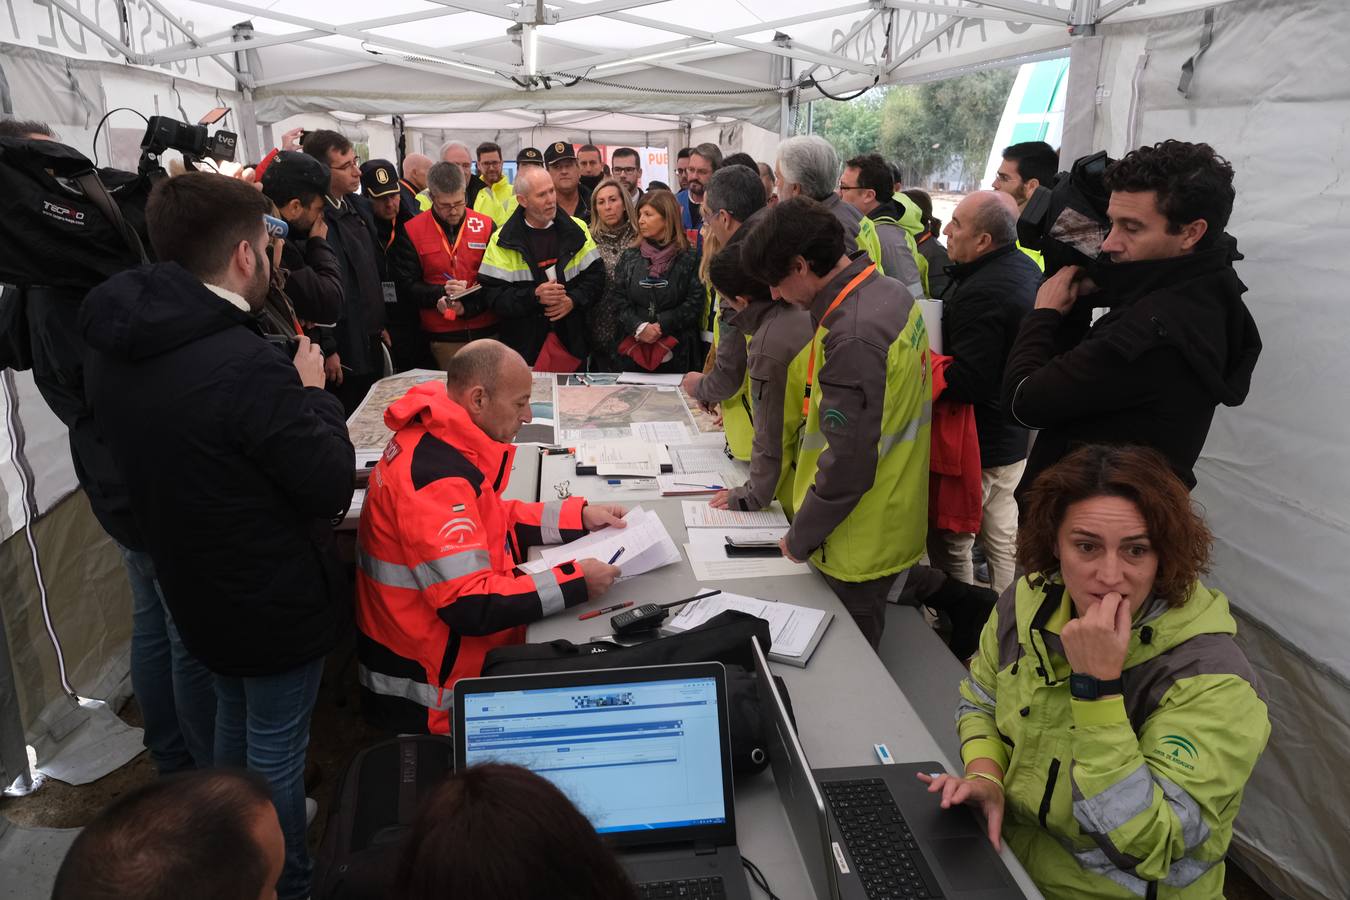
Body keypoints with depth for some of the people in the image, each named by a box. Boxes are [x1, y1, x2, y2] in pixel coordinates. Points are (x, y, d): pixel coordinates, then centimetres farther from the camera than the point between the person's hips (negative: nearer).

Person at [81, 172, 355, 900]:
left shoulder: (115, 346, -6)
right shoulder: (248, 365, -33)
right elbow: (332, 487, -23)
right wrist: (313, 392, -9)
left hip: (195, 582, 8)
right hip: (273, 594, -8)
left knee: (235, 715, 29)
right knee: (276, 746, 13)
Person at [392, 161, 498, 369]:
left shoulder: (486, 226, 4)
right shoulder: (411, 232, 2)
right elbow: (407, 286, 1)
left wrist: (467, 306, -13)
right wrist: (443, 291, -15)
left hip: (487, 333, 1)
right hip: (442, 338, -1)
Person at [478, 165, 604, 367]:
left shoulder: (576, 230, 4)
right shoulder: (503, 241, -4)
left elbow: (596, 274, 5)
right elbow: (492, 294, -8)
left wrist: (574, 300, -13)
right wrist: (534, 296, -21)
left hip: (572, 341, 3)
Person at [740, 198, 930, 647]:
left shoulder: (851, 339, -29)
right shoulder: (892, 293, 1)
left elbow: (847, 465, -28)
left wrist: (800, 538, -12)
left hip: (862, 546, -9)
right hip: (896, 523, 9)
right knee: (862, 649, 26)